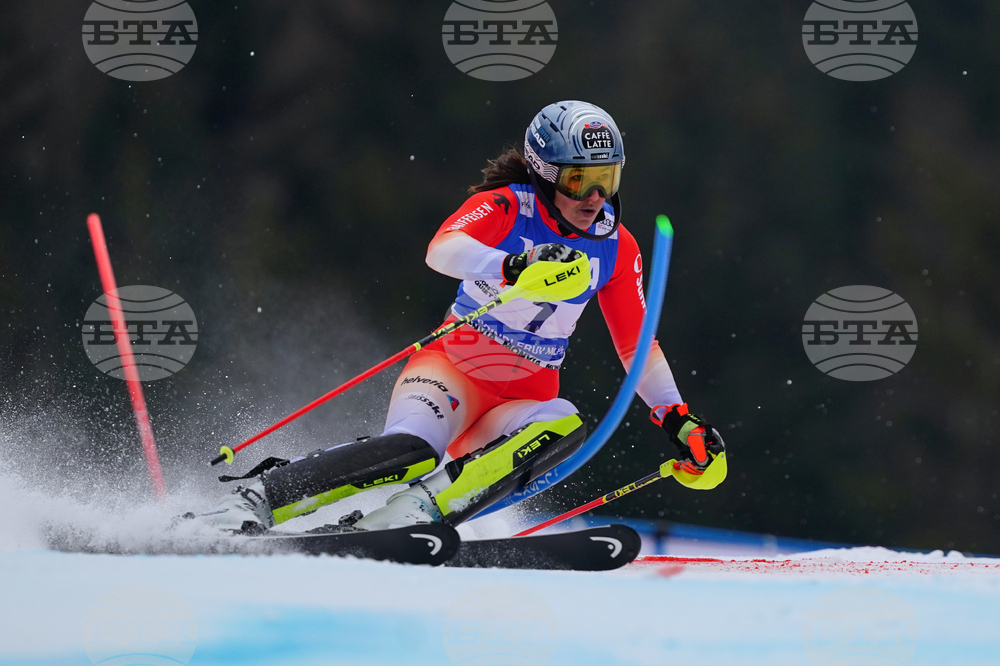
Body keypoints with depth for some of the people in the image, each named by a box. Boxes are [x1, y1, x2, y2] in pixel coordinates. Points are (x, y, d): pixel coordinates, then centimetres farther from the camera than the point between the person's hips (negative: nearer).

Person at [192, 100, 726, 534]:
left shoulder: (617, 249, 3)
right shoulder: (504, 209, -11)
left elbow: (639, 345, 13)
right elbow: (442, 249, -32)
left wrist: (678, 420, 4)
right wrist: (516, 268, -50)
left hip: (523, 398, 4)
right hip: (455, 365, -4)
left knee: (565, 427, -33)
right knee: (411, 451, -35)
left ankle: (416, 512, -46)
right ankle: (250, 502, -31)